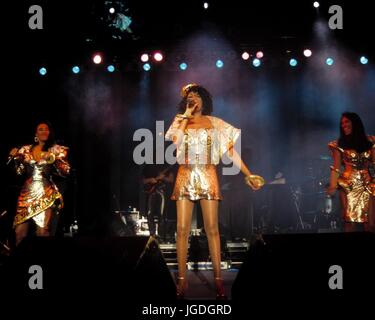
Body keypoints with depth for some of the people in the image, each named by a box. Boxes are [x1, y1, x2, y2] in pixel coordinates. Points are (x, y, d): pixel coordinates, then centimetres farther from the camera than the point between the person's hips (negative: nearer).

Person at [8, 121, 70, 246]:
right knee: (20, 230, -6)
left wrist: (53, 159, -18)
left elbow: (65, 172, -4)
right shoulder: (26, 150, 13)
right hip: (27, 193, 3)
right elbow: (20, 172, 12)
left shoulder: (57, 150, 4)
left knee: (42, 232, -14)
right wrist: (16, 158, -3)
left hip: (46, 194, -3)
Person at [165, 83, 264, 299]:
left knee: (212, 228, -2)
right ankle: (182, 279, 4)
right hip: (185, 178, 1)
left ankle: (218, 279, 4)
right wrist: (187, 115, -3)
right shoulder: (180, 121, 10)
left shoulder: (214, 123, 8)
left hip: (207, 177, -1)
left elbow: (230, 151, 4)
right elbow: (175, 141, -12)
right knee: (183, 229, -2)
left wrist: (248, 174, -1)